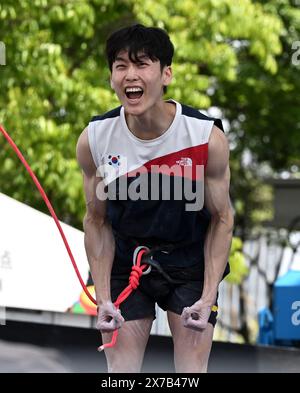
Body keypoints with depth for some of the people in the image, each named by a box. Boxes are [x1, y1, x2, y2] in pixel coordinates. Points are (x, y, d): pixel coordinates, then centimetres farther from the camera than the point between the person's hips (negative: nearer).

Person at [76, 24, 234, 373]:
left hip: (191, 265, -1)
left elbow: (221, 219, -9)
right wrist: (103, 298, -9)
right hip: (125, 263, 1)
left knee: (192, 372, -3)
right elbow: (97, 221, -4)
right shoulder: (93, 140, -16)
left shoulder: (208, 137, -21)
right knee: (120, 373, 1)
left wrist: (208, 298, -15)